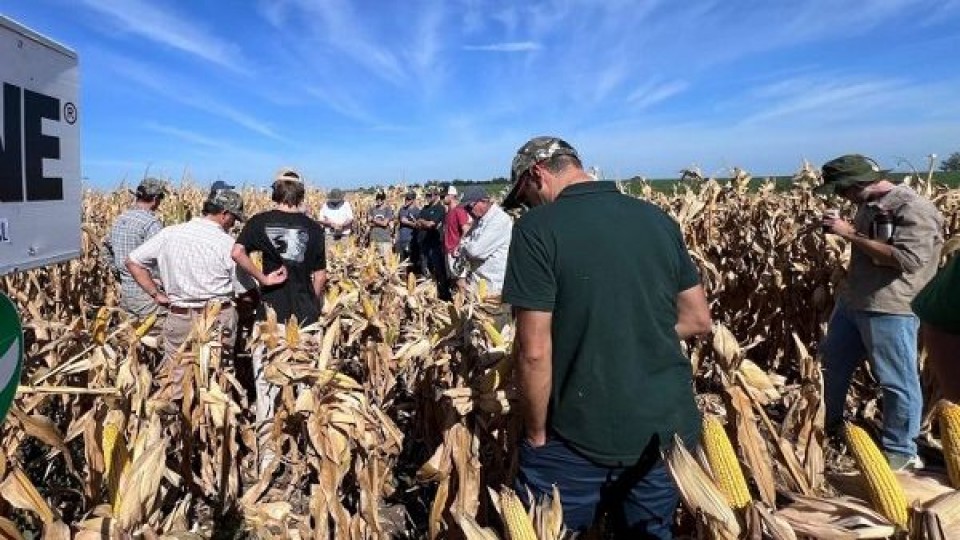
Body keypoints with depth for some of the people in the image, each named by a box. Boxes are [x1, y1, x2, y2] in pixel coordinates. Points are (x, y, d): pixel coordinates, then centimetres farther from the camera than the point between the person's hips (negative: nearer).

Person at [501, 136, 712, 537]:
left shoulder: (537, 228, -14)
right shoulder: (660, 219, 4)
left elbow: (534, 351, -18)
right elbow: (699, 320, 9)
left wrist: (536, 435, -5)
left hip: (580, 437, -5)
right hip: (669, 429, 6)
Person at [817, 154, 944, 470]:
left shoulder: (914, 209, -17)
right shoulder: (868, 205, 10)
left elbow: (908, 259, -28)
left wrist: (851, 234, -25)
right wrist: (840, 230, 5)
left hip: (891, 309, -9)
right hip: (851, 301, 10)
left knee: (897, 383, 4)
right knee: (831, 363, 21)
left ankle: (899, 452, 20)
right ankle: (829, 425, 42)